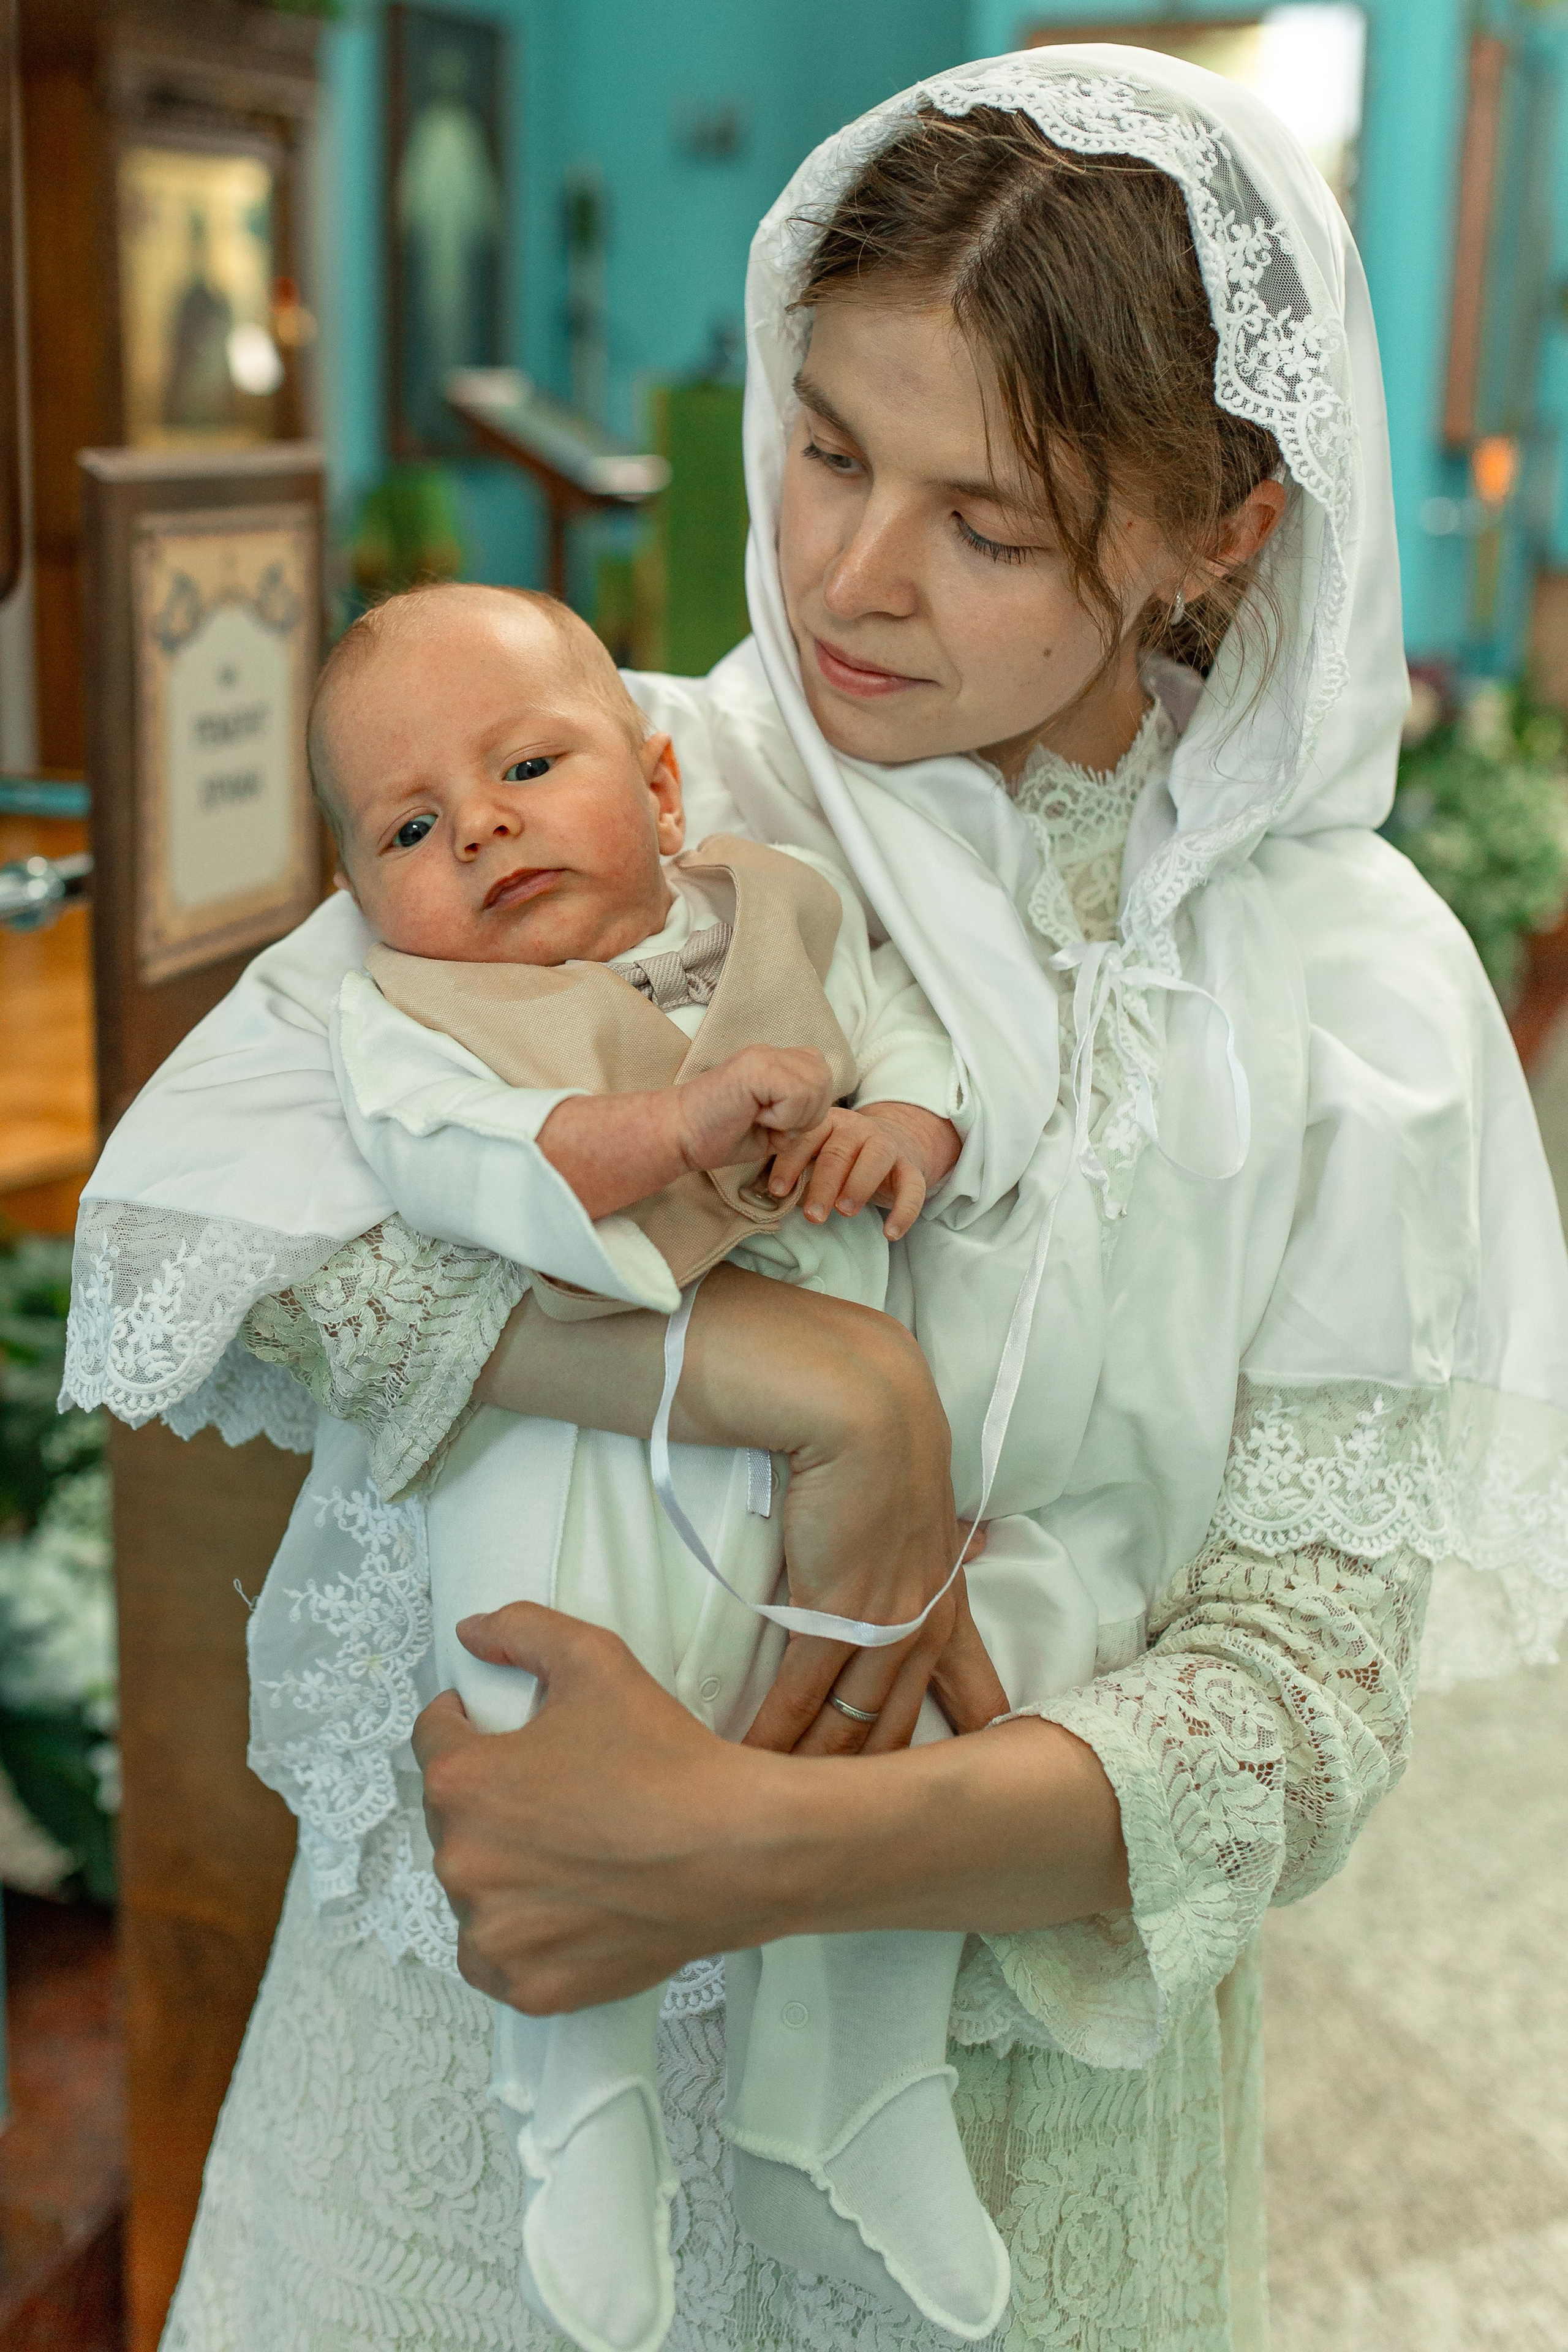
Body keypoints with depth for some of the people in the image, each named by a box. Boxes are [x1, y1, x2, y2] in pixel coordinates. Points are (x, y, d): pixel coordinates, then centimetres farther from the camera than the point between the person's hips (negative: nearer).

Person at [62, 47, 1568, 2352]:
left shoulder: (1347, 985, -10)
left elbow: (1309, 1685, -15)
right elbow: (191, 1199, -21)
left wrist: (758, 1847, -28)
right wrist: (740, 1376, -27)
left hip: (1021, 2048, 1)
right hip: (495, 1992, 0)